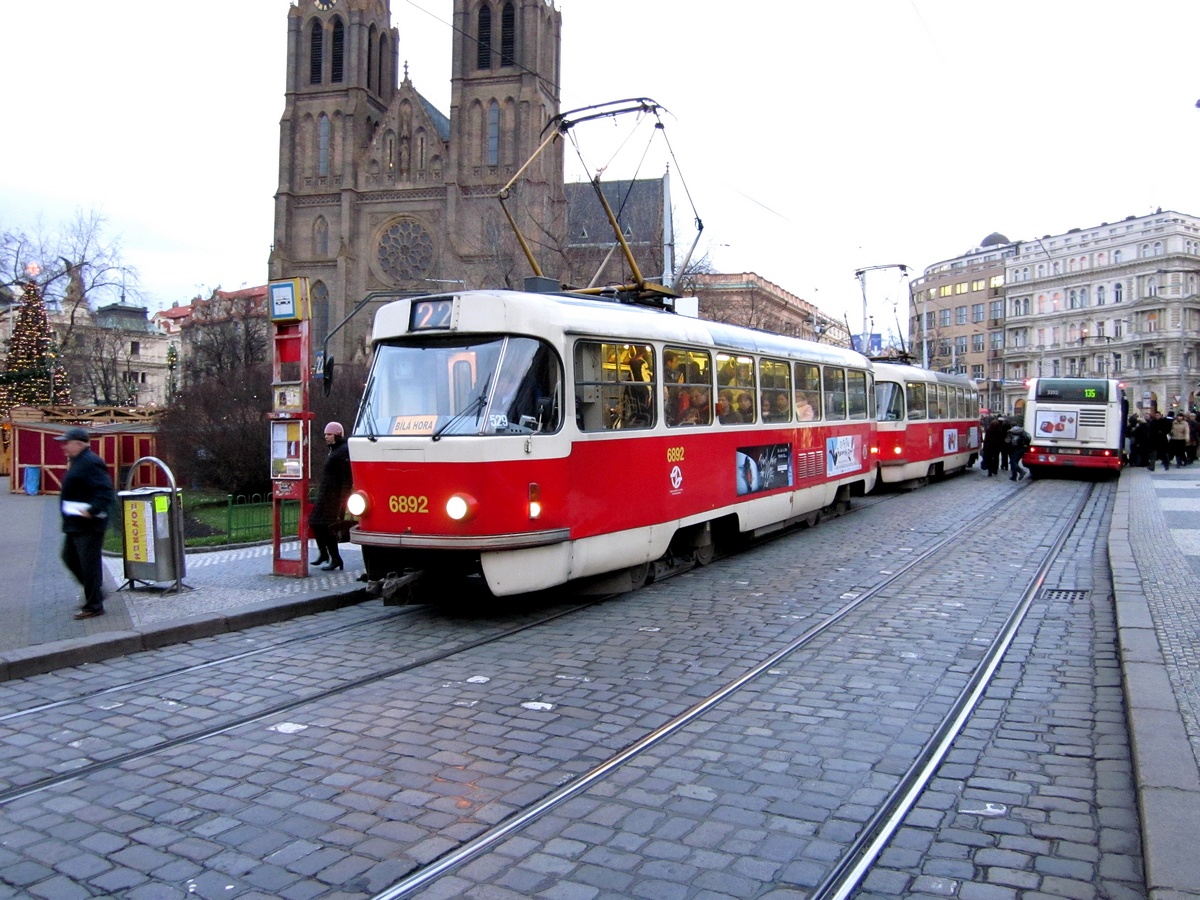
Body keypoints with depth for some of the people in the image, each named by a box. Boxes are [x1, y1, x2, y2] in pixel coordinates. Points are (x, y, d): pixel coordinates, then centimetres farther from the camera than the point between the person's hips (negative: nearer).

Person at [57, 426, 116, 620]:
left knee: (89, 564, -3)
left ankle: (93, 605, 7)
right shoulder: (77, 462, 14)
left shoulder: (91, 463, -19)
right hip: (75, 524, 11)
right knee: (70, 558, 19)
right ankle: (93, 592, 31)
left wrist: (92, 511, -29)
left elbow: (106, 492, -27)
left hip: (88, 524, -11)